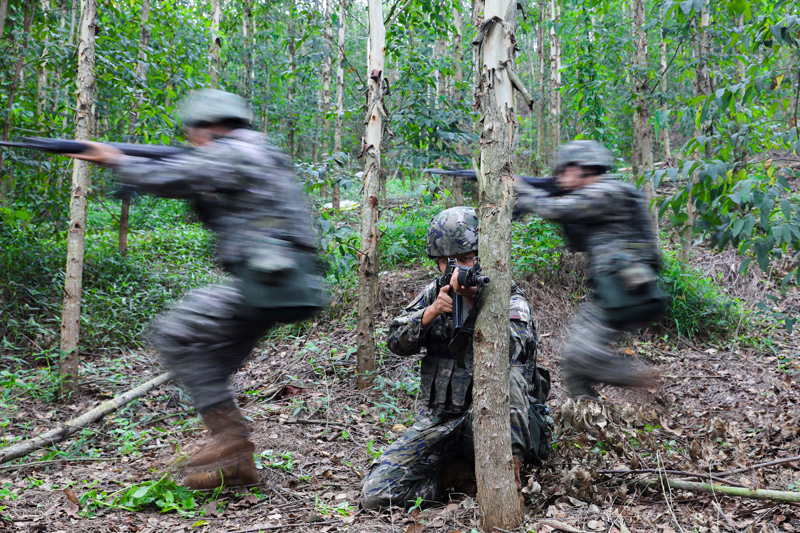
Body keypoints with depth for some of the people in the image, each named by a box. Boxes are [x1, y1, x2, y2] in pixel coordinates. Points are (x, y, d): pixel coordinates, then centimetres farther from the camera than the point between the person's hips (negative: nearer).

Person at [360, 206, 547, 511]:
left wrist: (472, 301, -32)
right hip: (437, 420, 3)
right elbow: (396, 342, -2)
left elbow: (512, 348, -23)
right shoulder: (433, 293, 9)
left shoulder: (510, 299, -2)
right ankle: (442, 484, 11)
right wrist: (432, 311, -18)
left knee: (508, 377, -37)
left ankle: (509, 469, -19)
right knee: (375, 494, -12)